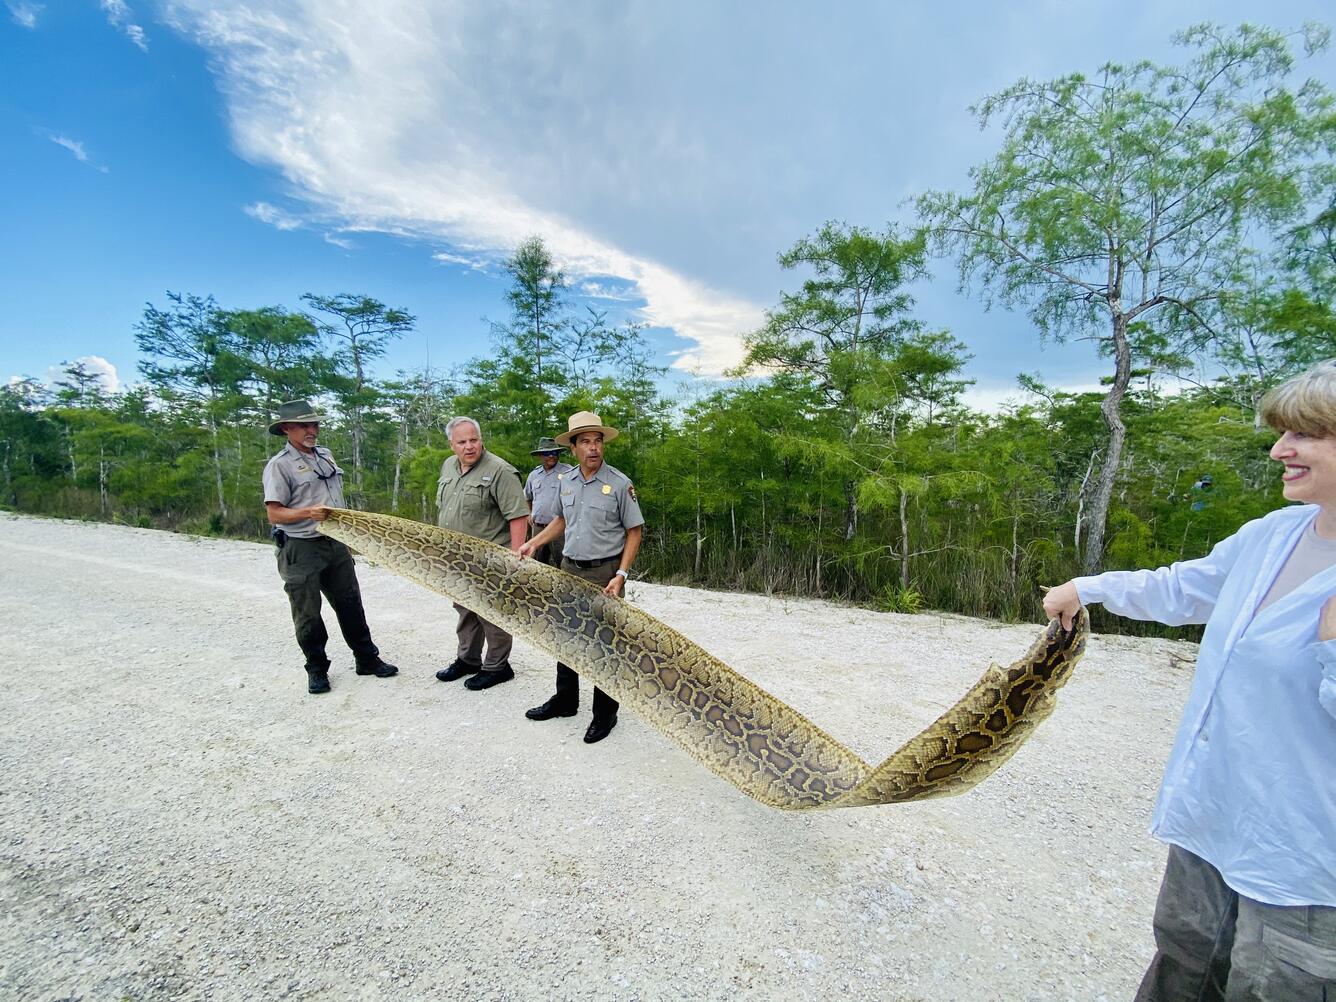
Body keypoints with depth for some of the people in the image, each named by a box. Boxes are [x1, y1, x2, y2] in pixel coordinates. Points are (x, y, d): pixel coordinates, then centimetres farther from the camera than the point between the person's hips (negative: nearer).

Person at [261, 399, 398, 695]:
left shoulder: (326, 455, 12)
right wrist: (307, 513, -29)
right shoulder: (279, 465, -9)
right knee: (308, 615, 5)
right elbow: (275, 514, -13)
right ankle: (316, 669, 21)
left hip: (336, 544, 6)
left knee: (350, 605, 12)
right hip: (301, 549, -6)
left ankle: (367, 659, 22)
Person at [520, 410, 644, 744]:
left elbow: (634, 531, -8)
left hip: (604, 573, -6)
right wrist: (534, 543, 10)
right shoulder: (566, 481, 6)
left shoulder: (619, 483, -11)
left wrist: (621, 574, -16)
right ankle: (565, 700, 35)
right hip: (569, 569, 6)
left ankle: (605, 714, 18)